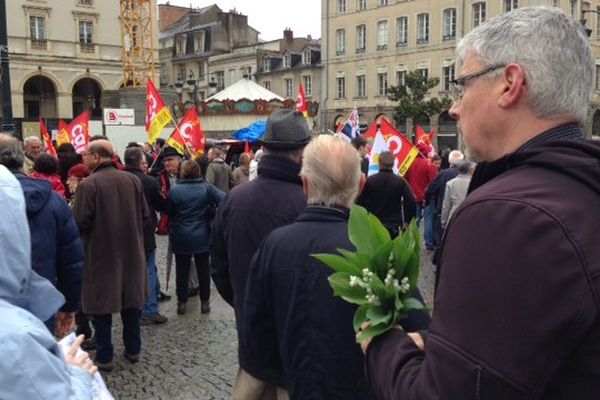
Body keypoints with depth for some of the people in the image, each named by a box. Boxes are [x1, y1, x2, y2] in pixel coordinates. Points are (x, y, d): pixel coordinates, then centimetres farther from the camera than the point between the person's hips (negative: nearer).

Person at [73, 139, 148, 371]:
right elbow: (144, 214, 2)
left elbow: (80, 222, -19)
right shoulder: (132, 180, -1)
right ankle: (133, 350, 27)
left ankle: (104, 357, 15)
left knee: (102, 304, 7)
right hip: (131, 252, 5)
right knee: (131, 300, 16)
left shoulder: (88, 184, -17)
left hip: (101, 253, -5)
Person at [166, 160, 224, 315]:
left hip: (181, 238, 0)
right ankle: (205, 302, 17)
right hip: (202, 237, 1)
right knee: (203, 270, 11)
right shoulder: (207, 188, -8)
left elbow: (168, 212, 0)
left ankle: (181, 302, 18)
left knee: (182, 271, 11)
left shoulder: (174, 191, -9)